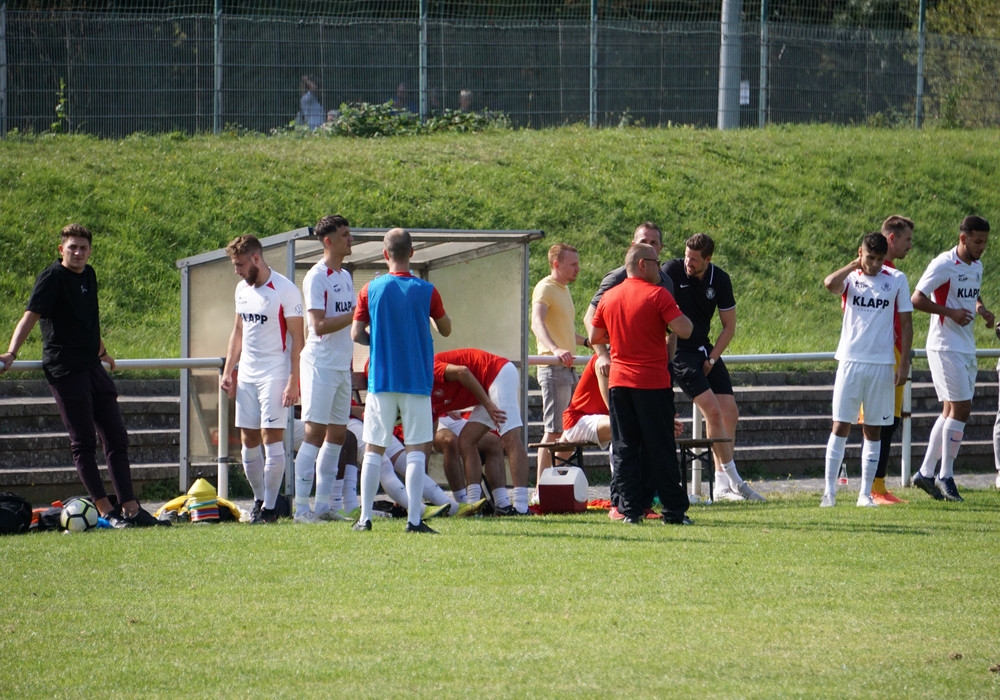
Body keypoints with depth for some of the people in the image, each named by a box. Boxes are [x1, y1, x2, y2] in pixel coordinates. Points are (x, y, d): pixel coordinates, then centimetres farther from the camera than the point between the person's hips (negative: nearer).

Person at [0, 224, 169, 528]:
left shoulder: (88, 275, 13)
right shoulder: (52, 277, -9)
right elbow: (31, 315, -19)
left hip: (92, 366, 8)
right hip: (65, 370, -8)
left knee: (117, 437, 4)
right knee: (83, 442, -4)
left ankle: (130, 509, 5)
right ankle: (106, 511, -3)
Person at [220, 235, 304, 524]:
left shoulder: (285, 290, -10)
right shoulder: (242, 289, 12)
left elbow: (297, 338, -11)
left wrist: (293, 381, -16)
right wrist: (228, 371, 15)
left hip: (274, 375, -7)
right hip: (246, 376, 7)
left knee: (272, 438, -8)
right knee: (248, 441, 7)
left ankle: (270, 507, -5)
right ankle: (259, 498, 20)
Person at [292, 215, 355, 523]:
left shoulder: (346, 276, 15)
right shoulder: (316, 277, -12)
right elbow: (319, 325, -20)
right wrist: (355, 314, -22)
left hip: (342, 367, 9)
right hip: (321, 365, -9)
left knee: (337, 434, 8)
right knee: (315, 433, -9)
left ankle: (323, 504, 12)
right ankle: (301, 506, -8)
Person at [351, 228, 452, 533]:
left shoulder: (371, 290, -3)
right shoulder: (426, 291, -5)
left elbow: (357, 334, -2)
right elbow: (446, 329, 8)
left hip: (381, 380, 1)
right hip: (417, 380, -1)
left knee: (374, 450, 8)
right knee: (417, 449, 1)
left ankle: (365, 517, 7)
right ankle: (414, 518, -6)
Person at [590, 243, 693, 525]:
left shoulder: (609, 298, 7)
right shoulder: (658, 295, -9)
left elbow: (594, 337, 16)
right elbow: (684, 331, -16)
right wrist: (679, 314, 4)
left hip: (619, 383, 4)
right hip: (653, 383, -4)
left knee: (624, 449, 6)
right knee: (661, 449, 1)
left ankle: (630, 509, 2)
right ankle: (674, 511, 4)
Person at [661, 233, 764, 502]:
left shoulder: (720, 280, -1)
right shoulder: (671, 271, -13)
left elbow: (729, 326, 6)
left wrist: (712, 359, -3)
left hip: (705, 350, 6)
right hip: (677, 351, -6)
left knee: (730, 413, 1)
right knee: (713, 410, -16)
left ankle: (722, 486, 8)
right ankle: (733, 481, -11)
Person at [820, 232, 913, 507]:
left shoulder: (896, 280, 4)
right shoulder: (850, 278, 3)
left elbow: (906, 322, 6)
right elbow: (829, 283, -21)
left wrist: (904, 363, 0)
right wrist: (855, 265, -9)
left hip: (882, 364, 1)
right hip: (850, 361, -1)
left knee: (873, 430, 5)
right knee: (840, 426, -4)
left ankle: (865, 493, 10)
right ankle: (829, 491, 0)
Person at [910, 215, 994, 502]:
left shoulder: (977, 267, 12)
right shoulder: (943, 265, -14)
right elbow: (917, 299, -15)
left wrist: (981, 309, 6)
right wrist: (951, 312, -22)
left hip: (966, 348, 9)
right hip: (945, 347, -9)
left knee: (952, 411, 9)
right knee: (960, 409, -11)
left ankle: (926, 473, 15)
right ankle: (945, 477, -3)